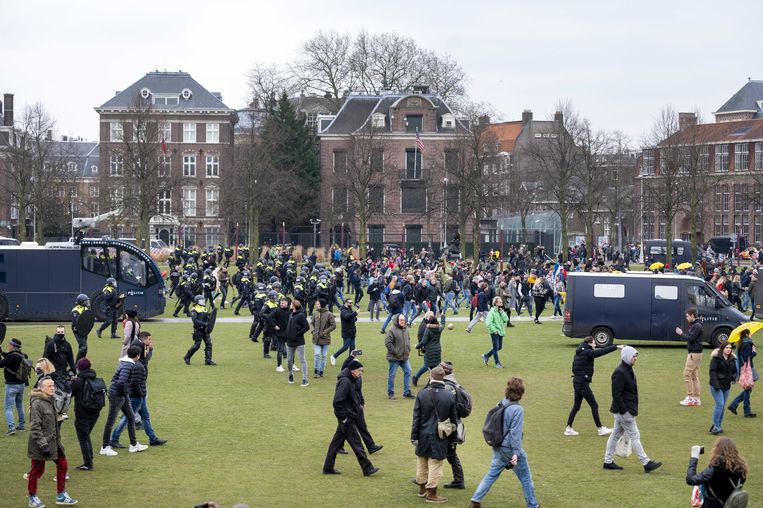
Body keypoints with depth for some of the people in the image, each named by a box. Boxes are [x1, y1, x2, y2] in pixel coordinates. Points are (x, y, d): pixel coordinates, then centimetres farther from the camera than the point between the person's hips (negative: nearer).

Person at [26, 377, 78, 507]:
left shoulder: (50, 401, 9)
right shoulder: (37, 404, -19)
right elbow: (35, 427, -21)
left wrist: (57, 438, 22)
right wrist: (43, 445, -23)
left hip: (53, 441, 9)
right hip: (40, 443, -9)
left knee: (62, 464, 10)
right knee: (37, 470, 4)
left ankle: (61, 495, 21)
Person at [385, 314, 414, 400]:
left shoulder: (405, 329, 8)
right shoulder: (392, 330, -16)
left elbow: (408, 339, 24)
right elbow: (387, 343, -19)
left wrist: (408, 350, 13)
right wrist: (395, 352, -18)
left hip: (404, 357, 7)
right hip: (394, 357, -7)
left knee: (408, 372, 7)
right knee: (392, 375, 2)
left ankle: (406, 392, 16)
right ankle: (390, 393, 13)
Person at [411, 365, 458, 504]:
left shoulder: (422, 394, -9)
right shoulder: (450, 395, -8)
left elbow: (416, 417, -7)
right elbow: (453, 418, 0)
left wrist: (414, 436, -1)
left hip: (423, 435, 1)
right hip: (440, 437, -1)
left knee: (422, 462, 19)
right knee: (435, 464, 5)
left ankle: (422, 488, 32)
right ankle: (431, 493, 7)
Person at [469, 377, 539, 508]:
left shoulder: (500, 405, 3)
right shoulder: (518, 409, -20)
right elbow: (515, 432, -21)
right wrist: (516, 453, -21)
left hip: (498, 448, 7)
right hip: (510, 448, -7)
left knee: (491, 475, 14)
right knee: (525, 478, 10)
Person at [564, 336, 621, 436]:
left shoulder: (579, 353, 12)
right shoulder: (588, 353, -14)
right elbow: (602, 351, -18)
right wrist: (617, 347, -13)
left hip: (576, 382, 9)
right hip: (583, 383, -9)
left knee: (576, 406, 13)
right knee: (594, 406, 0)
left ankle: (568, 429, 14)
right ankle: (600, 429, 6)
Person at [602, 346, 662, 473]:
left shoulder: (628, 370, 12)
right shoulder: (619, 373, -20)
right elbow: (616, 394, -22)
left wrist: (633, 409, 19)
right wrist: (624, 411, -21)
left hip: (624, 410, 10)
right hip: (623, 410, -10)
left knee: (616, 434, 14)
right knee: (634, 436, -5)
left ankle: (608, 461, 21)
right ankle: (646, 463, -2)